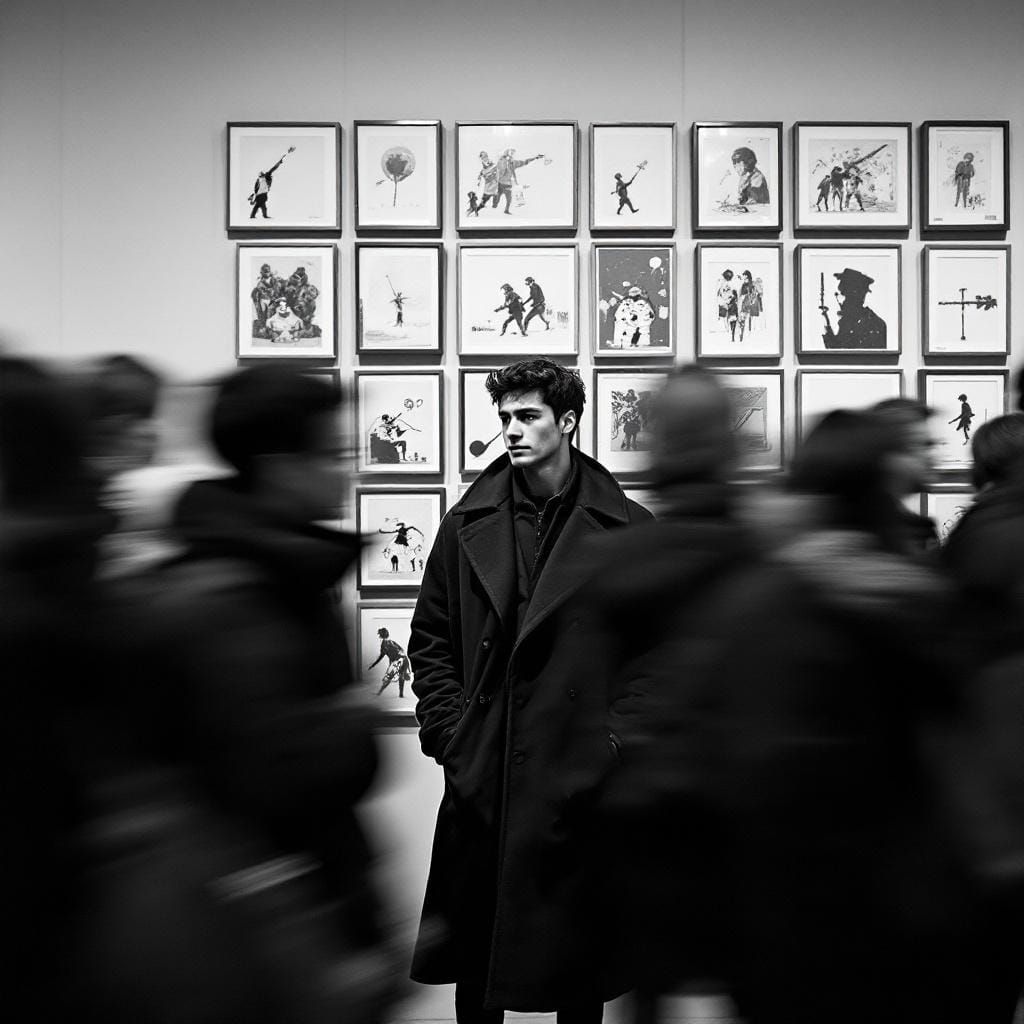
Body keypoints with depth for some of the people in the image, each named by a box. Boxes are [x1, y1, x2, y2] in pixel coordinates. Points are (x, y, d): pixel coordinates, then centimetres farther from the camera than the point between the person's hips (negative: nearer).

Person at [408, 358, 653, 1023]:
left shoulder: (626, 530, 0)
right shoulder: (468, 525, 6)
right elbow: (431, 639, 9)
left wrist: (623, 735, -6)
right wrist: (449, 731, 0)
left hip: (583, 775, -2)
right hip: (483, 777, 2)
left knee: (579, 957, 9)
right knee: (475, 966, 11)